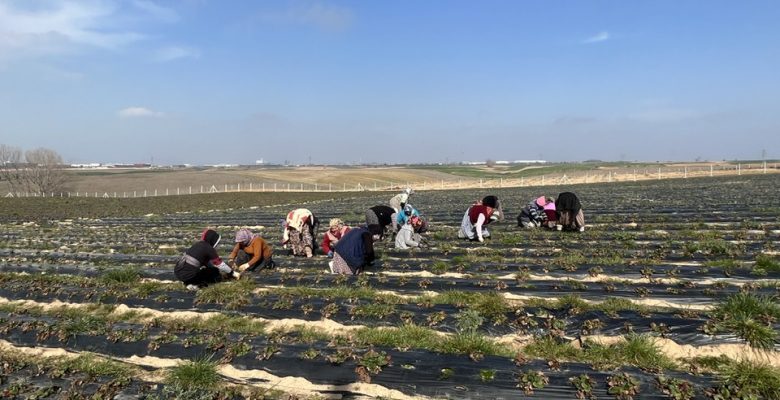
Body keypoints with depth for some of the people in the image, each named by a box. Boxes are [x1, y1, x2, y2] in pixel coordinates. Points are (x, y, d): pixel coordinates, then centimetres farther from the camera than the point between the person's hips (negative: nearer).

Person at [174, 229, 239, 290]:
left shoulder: (198, 244, 16)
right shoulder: (209, 249, -7)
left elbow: (208, 262, 25)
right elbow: (220, 264, -1)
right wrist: (232, 273, 11)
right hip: (188, 275, -8)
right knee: (216, 275, 7)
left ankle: (188, 281, 9)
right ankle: (193, 284, -7)